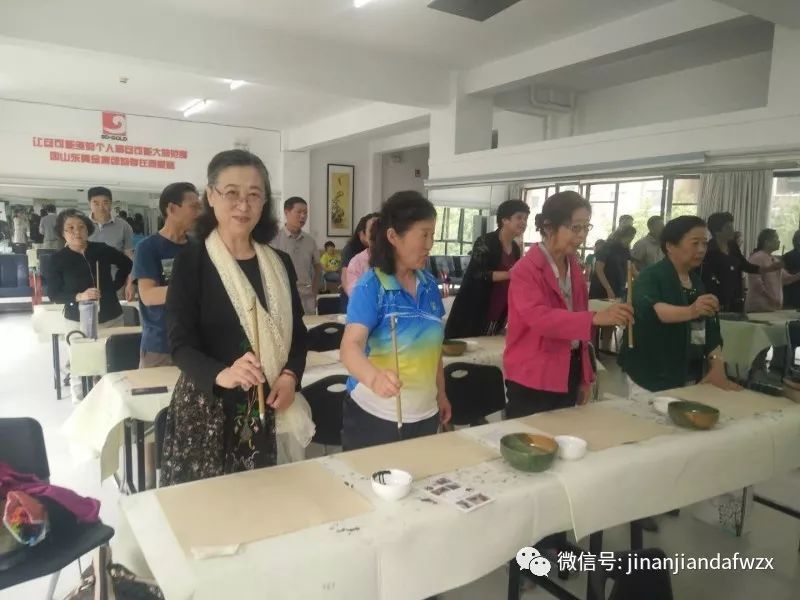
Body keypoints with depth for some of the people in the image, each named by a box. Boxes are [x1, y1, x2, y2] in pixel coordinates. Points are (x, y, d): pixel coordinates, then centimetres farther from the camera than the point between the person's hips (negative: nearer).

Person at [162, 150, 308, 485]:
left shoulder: (280, 264, 8)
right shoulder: (191, 262, -5)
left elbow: (297, 332, 13)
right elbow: (180, 344, -10)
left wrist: (290, 376, -6)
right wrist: (221, 375, -29)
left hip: (266, 410, 3)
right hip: (207, 409, -3)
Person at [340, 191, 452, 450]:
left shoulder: (429, 284, 1)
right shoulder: (371, 286, -16)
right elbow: (351, 345, -28)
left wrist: (441, 394, 14)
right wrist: (374, 378, -48)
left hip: (424, 414, 6)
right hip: (374, 416, -5)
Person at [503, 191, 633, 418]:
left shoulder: (574, 267, 8)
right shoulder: (526, 270, -15)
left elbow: (576, 320, 14)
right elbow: (539, 318, -29)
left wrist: (584, 376, 13)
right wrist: (595, 318, -39)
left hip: (568, 373, 7)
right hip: (532, 380, -7)